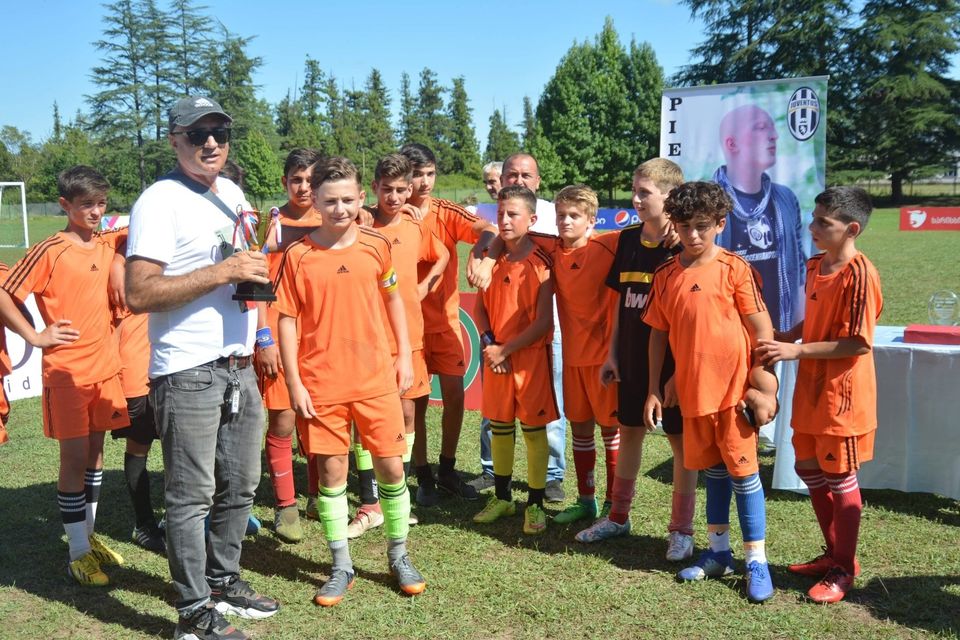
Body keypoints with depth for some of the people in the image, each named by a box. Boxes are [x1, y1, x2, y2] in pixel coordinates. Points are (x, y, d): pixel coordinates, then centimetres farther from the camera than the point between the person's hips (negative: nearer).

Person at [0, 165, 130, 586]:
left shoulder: (106, 244, 5)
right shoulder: (49, 252, -11)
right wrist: (36, 337, -11)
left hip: (104, 366, 6)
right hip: (66, 371, -6)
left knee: (95, 452, 13)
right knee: (74, 457, -1)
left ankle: (89, 534, 27)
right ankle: (78, 553, 8)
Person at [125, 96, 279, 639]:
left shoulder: (233, 194, 14)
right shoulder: (159, 201, -11)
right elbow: (138, 294, -20)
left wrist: (258, 274, 8)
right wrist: (221, 272, -22)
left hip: (240, 367, 8)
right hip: (188, 373, -8)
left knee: (240, 485, 16)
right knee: (192, 495, 0)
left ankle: (225, 581, 33)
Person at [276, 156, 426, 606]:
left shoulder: (376, 245, 1)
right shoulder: (298, 255, -5)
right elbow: (287, 320, -3)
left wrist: (404, 355, 9)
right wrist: (294, 383, -6)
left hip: (377, 379, 1)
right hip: (321, 384, -1)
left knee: (391, 468, 6)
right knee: (331, 472, 7)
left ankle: (399, 556, 25)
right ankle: (341, 567, 22)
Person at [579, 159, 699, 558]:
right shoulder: (628, 239, 5)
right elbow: (622, 299, 10)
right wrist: (612, 352, 8)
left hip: (673, 360, -6)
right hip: (632, 359, 6)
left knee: (681, 441, 6)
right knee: (629, 432, 16)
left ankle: (682, 530, 18)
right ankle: (618, 516, 31)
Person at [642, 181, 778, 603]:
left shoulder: (734, 268, -8)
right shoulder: (666, 275, 5)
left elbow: (761, 329, -7)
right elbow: (658, 333, 10)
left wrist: (763, 385, -10)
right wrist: (653, 390, 8)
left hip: (734, 388, -4)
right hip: (692, 391, 4)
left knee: (743, 471, 2)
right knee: (714, 471, 16)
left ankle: (756, 561, 12)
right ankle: (719, 552, 28)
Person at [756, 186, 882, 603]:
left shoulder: (859, 273, -20)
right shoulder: (815, 267, 6)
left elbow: (859, 343, -22)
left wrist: (796, 351, -22)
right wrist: (782, 337, 2)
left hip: (841, 390, -8)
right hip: (810, 386, 9)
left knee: (839, 478, 3)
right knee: (809, 467, 16)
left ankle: (843, 570, 19)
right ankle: (834, 554, 32)